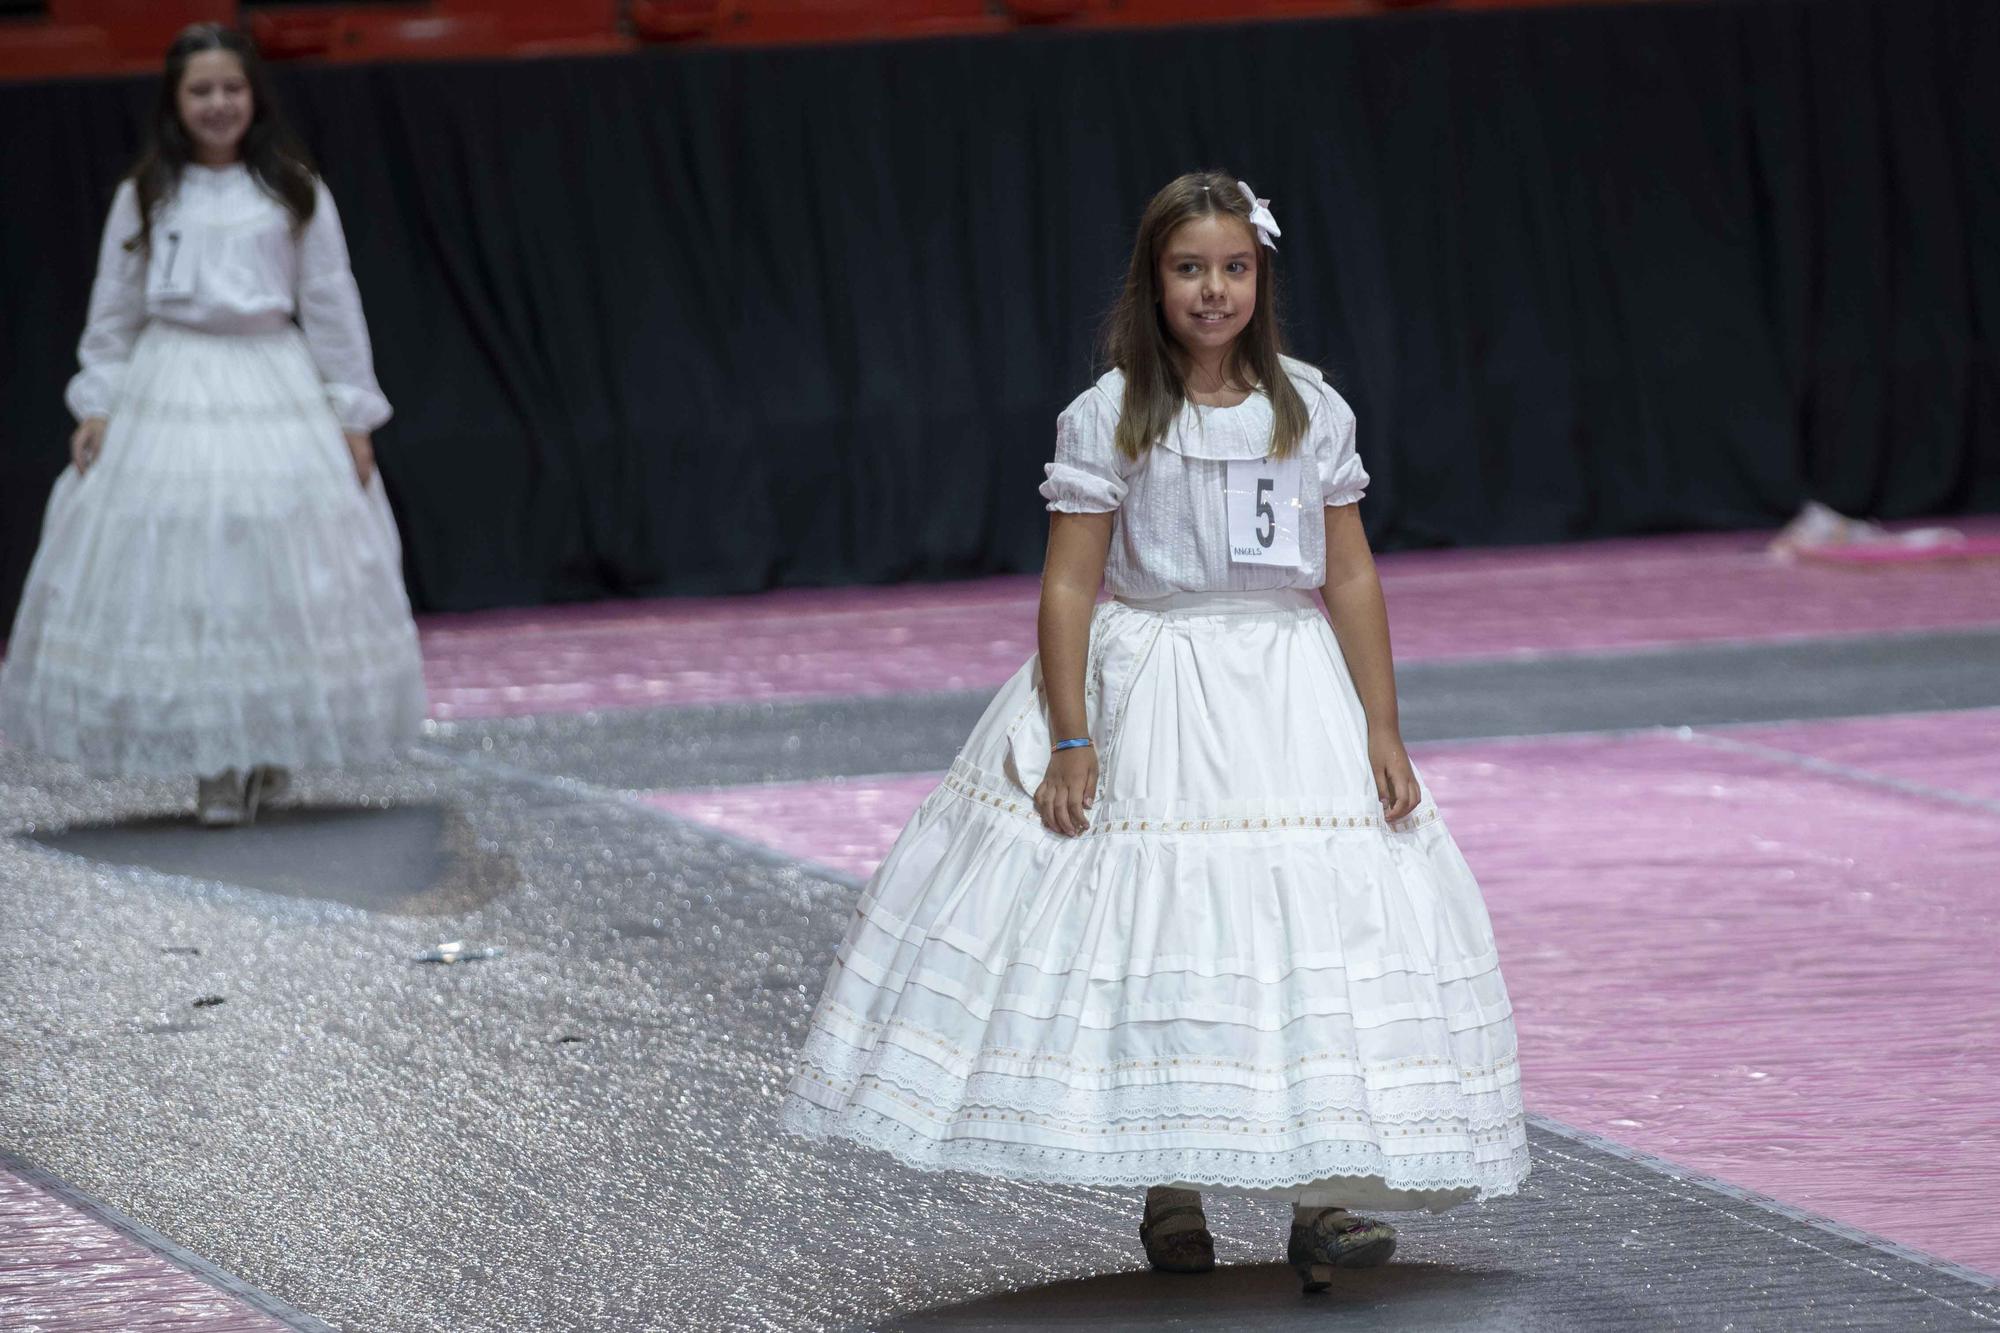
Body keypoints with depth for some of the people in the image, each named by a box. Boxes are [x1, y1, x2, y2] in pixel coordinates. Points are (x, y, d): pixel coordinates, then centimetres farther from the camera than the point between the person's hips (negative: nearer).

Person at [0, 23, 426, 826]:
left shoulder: (296, 195, 6)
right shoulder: (143, 198, 7)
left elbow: (332, 309, 6)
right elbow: (113, 313, 10)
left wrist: (353, 415, 3)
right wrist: (97, 406, 2)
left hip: (275, 390, 0)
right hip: (169, 392, 0)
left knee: (280, 572, -2)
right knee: (177, 572, -6)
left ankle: (268, 756, 10)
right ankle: (214, 769, -1)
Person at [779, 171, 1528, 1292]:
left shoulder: (1313, 411, 5)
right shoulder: (1110, 419, -3)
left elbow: (1350, 578, 6)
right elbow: (1070, 586, -5)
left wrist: (1384, 730, 2)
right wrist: (1071, 742, -11)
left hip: (1294, 692, 2)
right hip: (1151, 695, -2)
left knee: (1323, 917, -7)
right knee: (1156, 921, -3)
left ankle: (1324, 1196, -5)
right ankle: (1171, 1190, 10)